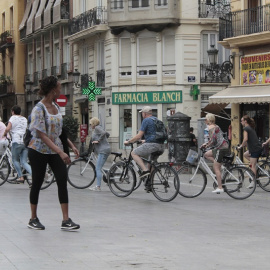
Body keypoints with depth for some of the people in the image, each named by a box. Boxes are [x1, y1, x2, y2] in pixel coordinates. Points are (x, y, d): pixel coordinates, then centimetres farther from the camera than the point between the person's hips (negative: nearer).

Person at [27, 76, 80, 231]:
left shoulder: (56, 107, 8)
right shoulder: (39, 109, -16)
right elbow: (42, 135, -22)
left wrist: (72, 146, 6)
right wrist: (60, 152, -29)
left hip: (55, 151, 6)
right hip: (39, 151, -6)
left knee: (63, 181, -7)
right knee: (37, 183, 4)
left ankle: (66, 220, -8)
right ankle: (33, 219, 19)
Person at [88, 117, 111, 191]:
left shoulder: (97, 128, -7)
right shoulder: (97, 128, 21)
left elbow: (103, 133, -24)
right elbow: (107, 134, 31)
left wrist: (98, 140, -17)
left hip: (103, 150, -10)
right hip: (103, 150, 10)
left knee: (98, 169, -11)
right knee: (98, 169, 11)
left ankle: (98, 187, -14)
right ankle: (97, 186, 11)